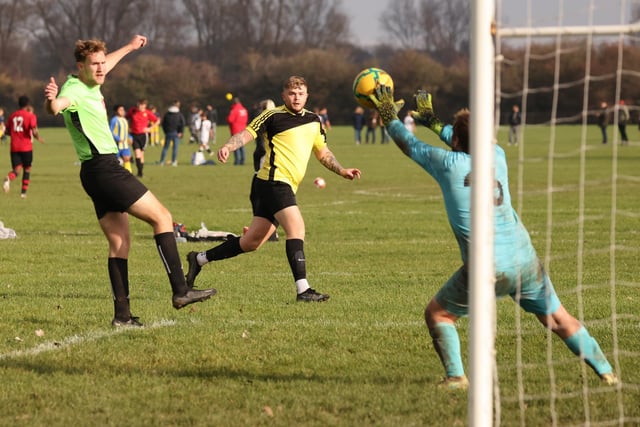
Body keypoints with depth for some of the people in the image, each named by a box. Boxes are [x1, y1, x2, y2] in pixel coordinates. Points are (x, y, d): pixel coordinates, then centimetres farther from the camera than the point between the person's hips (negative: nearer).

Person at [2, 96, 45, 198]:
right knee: (27, 169, 14)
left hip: (14, 148, 3)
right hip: (26, 147, -3)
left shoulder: (12, 116, 10)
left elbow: (9, 131, 15)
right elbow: (34, 131, -15)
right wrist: (38, 138, 5)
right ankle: (24, 191, 11)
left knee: (17, 169, -1)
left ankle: (9, 178, -35)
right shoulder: (30, 116, -5)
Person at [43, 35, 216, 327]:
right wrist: (51, 100, -64)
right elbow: (56, 106, -41)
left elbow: (105, 66, 36)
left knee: (119, 242, 8)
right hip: (104, 169, -10)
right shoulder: (75, 91, -17)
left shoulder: (91, 84, 11)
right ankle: (180, 290, -10)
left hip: (100, 171, 10)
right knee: (162, 217, -7)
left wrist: (129, 47, 49)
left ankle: (122, 314, 5)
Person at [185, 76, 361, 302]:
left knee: (251, 243, 11)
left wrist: (341, 171, 16)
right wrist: (228, 146, -28)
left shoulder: (314, 120, 17)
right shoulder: (273, 116, -4)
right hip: (273, 181, -8)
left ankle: (199, 259, 25)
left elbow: (323, 152, 28)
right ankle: (302, 289, -27)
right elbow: (246, 134, -10)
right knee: (296, 227, -22)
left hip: (286, 188, 8)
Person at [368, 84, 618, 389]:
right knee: (557, 318, 15)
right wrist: (431, 121, 43)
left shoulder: (449, 163, -5)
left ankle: (456, 376, -1)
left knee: (437, 314, 13)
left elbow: (410, 145, 13)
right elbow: (470, 145, 32)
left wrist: (389, 118, 31)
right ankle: (605, 371, 11)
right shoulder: (497, 156, 8)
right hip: (525, 259, 4)